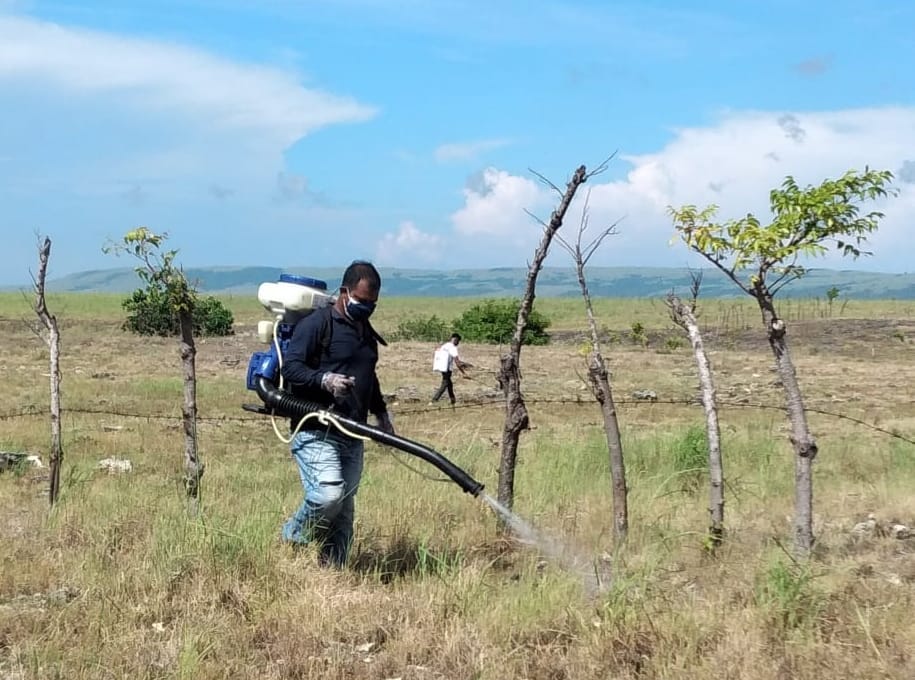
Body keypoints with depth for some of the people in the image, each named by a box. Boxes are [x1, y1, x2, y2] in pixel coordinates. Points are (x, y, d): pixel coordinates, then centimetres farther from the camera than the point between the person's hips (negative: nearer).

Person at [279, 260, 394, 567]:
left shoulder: (366, 332, 20)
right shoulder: (317, 324, -7)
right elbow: (290, 367, -15)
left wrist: (381, 412, 28)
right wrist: (324, 379, -29)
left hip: (352, 436, 8)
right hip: (315, 433, -8)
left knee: (344, 511, 7)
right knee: (328, 494, -23)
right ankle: (292, 538, 4)